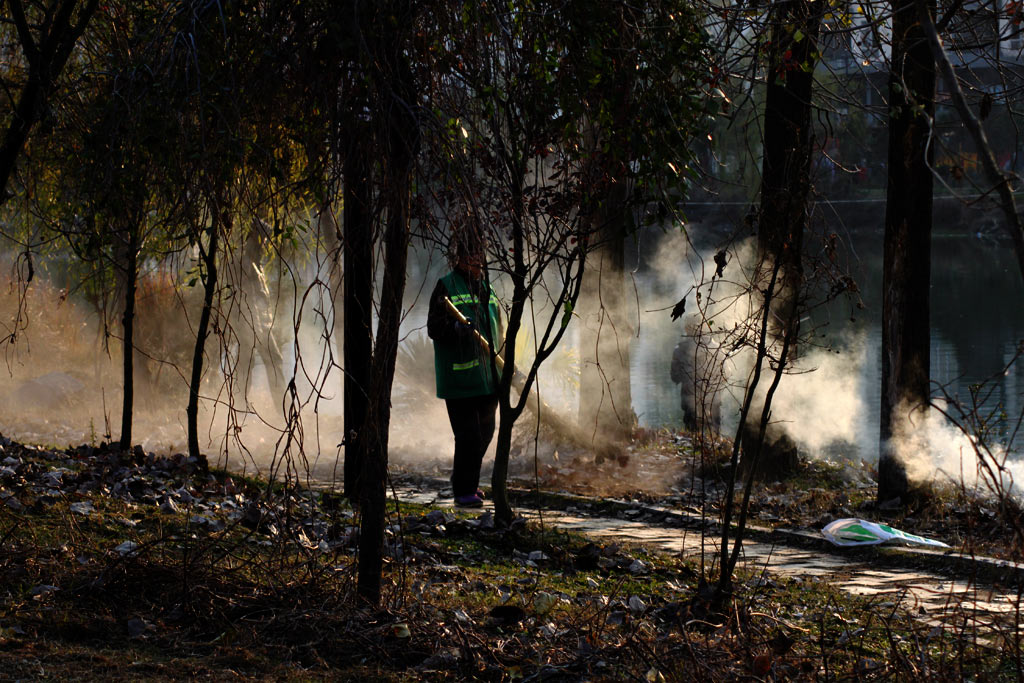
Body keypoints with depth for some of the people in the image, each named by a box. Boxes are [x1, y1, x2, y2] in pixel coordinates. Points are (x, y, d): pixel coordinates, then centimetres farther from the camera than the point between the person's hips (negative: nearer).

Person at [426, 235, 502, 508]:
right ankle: (464, 491, 0)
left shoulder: (485, 287, 17)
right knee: (468, 435, -9)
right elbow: (434, 327, -11)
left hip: (487, 376, 7)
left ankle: (468, 483, 30)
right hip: (459, 378, -7)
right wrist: (456, 327, -30)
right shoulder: (447, 286, -5)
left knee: (485, 432, 14)